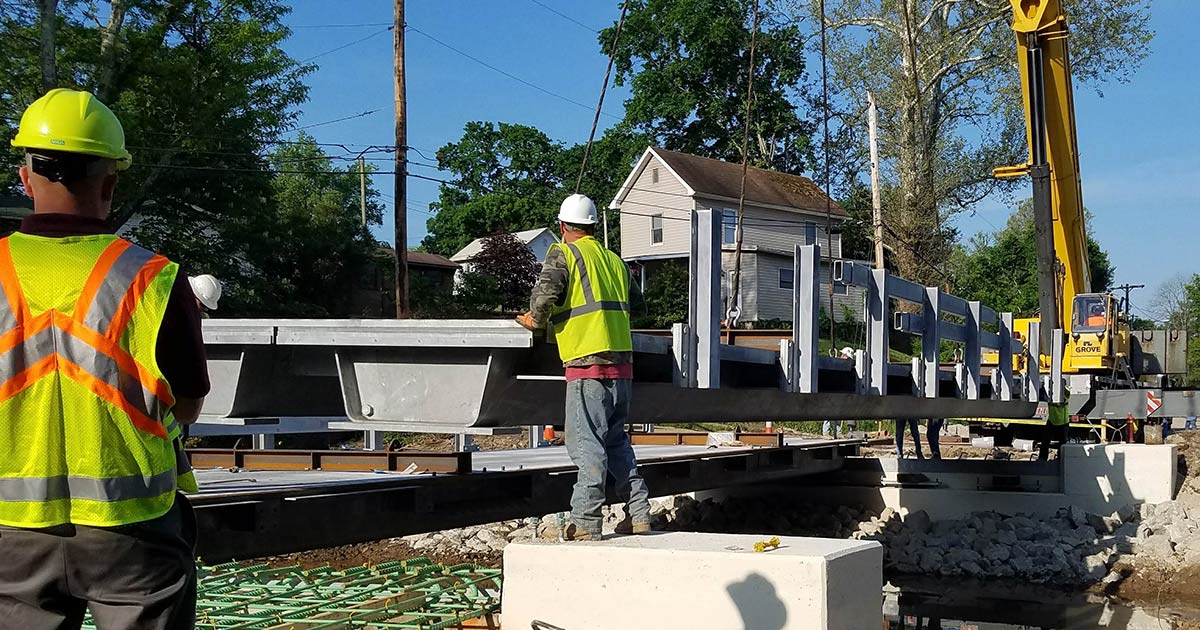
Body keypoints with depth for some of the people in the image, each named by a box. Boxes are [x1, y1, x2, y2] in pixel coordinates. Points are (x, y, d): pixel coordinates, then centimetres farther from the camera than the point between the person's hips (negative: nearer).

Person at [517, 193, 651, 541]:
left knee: (587, 445, -6)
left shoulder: (562, 254, -1)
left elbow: (543, 297, -15)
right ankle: (638, 515, 16)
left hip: (588, 363, -7)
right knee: (617, 441, 16)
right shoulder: (615, 259, 19)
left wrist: (535, 320, 4)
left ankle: (585, 523, -7)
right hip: (622, 362, 7)